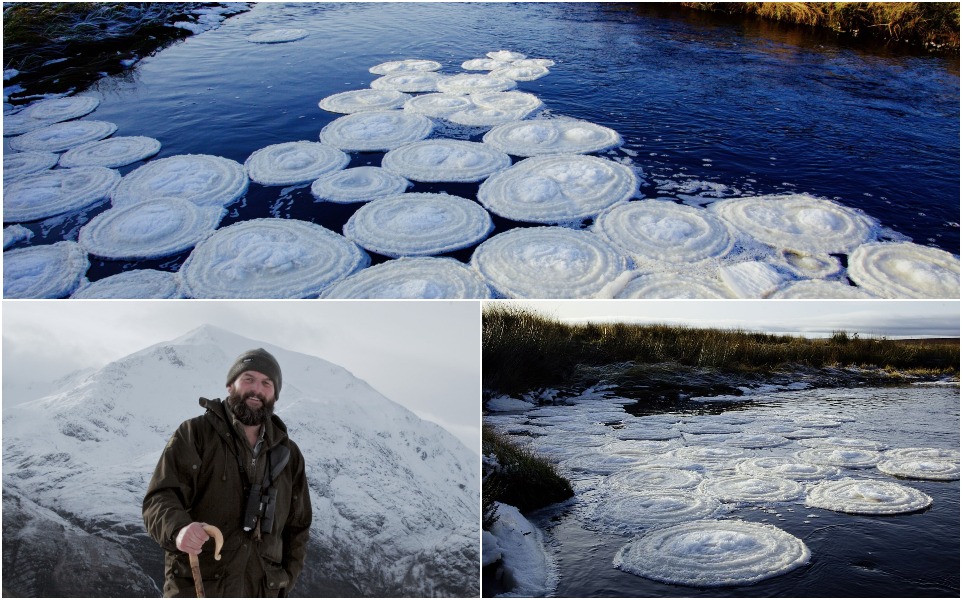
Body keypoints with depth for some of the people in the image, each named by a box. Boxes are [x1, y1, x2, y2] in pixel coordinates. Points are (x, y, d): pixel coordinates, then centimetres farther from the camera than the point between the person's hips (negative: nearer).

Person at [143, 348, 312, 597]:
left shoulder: (289, 455, 12)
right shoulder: (195, 434, -1)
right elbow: (160, 497, -10)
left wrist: (283, 582, 7)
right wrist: (178, 529, -32)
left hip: (260, 594, 5)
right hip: (196, 592, -4)